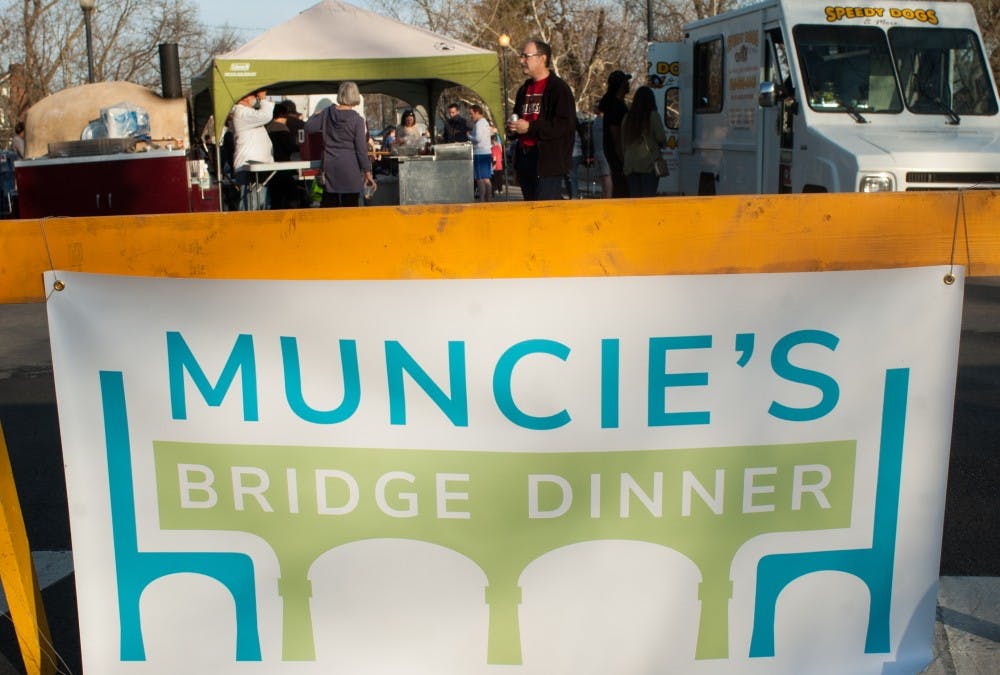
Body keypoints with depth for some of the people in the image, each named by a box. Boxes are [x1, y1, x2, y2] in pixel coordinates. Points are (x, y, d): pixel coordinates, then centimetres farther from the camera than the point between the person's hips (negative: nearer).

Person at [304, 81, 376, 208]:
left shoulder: (327, 113, 1)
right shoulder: (357, 119, -9)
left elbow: (308, 128, 6)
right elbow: (361, 148, -10)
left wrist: (315, 115, 26)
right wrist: (367, 171, -6)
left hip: (329, 166, 4)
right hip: (350, 168, -4)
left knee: (328, 206, 10)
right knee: (350, 207, 2)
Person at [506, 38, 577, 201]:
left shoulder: (559, 88, -7)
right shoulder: (524, 89, 19)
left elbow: (565, 124, -17)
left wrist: (530, 127, -20)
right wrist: (513, 126, 7)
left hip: (549, 160, -8)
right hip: (524, 156, 8)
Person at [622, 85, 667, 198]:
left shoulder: (628, 117, 8)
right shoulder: (653, 115, -5)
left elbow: (623, 141, 12)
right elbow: (661, 137, -6)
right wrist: (662, 144, 16)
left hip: (630, 164, 4)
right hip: (649, 163, -4)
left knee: (634, 197, 5)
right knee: (649, 197, -4)